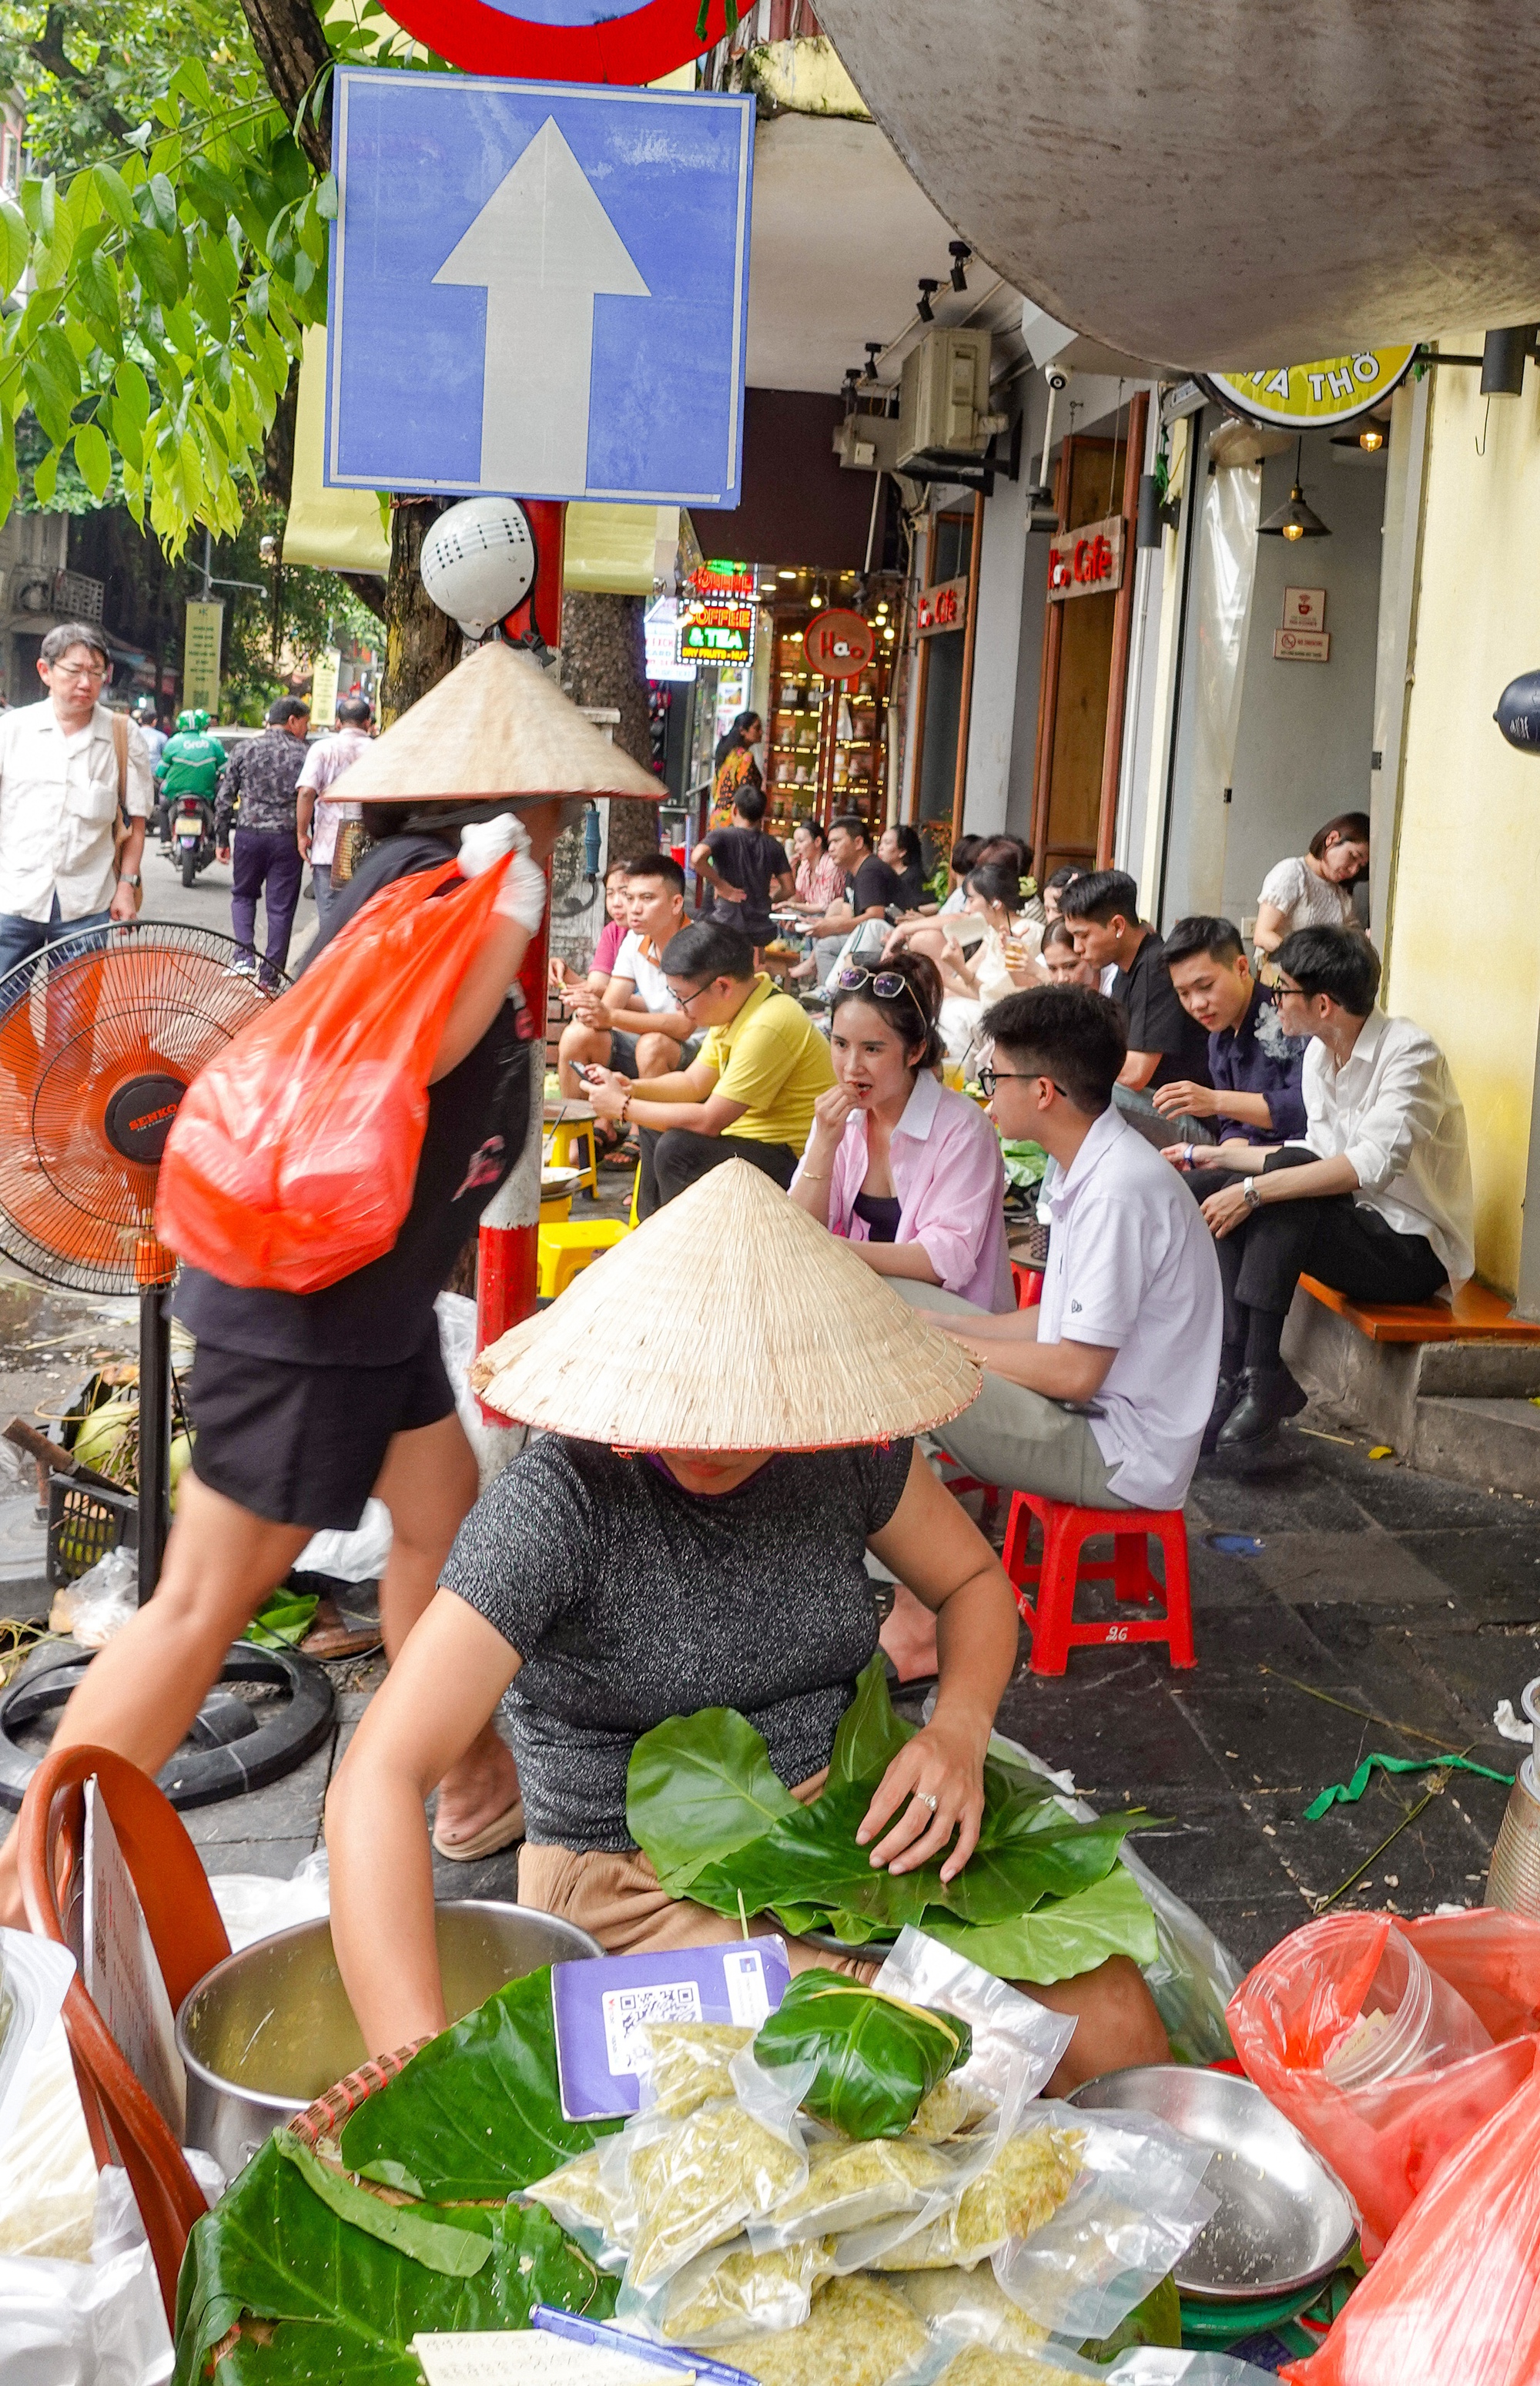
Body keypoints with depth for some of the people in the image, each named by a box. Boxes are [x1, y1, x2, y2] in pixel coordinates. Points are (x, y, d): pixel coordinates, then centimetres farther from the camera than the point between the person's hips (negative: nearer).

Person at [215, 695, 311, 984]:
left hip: (249, 834, 2)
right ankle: (270, 976, 7)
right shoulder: (303, 754, -2)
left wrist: (222, 839, 11)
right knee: (280, 907, 5)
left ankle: (245, 955, 2)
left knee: (243, 895, 21)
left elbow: (225, 798, 5)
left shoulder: (245, 749, 5)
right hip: (287, 838, -2)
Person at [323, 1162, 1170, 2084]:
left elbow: (977, 1581, 11)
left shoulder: (847, 1448, -8)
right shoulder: (560, 1501, -23)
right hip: (639, 1892, -4)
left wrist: (960, 1732, -11)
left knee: (1115, 2021, -13)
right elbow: (379, 1779, -31)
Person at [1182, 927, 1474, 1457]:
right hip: (1359, 1225, 8)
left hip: (1417, 1249, -8)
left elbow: (1373, 1163, -33)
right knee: (1214, 1195, -8)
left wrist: (1255, 1190, -35)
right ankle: (1237, 1370, -20)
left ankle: (1261, 1376, -31)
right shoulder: (1319, 1054, 5)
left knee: (1284, 1179, -30)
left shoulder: (1410, 1054, -19)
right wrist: (1216, 1155, 12)